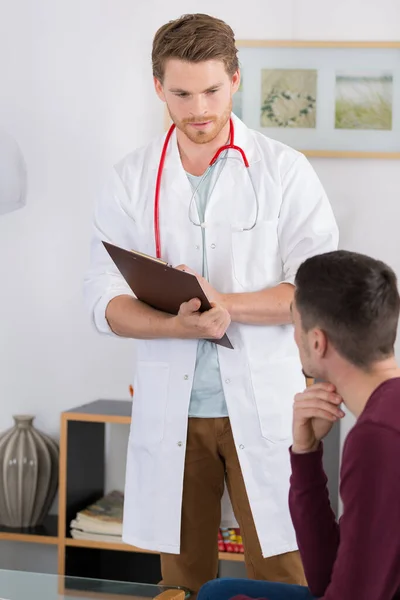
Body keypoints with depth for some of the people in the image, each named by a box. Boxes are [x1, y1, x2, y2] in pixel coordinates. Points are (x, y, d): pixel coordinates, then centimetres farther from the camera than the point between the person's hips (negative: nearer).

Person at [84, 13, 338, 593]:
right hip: (170, 408, 2)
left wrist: (225, 303, -20)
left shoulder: (284, 170, 0)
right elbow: (106, 300, 1)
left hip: (263, 404, -2)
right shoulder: (132, 180, 5)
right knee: (183, 574, 10)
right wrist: (178, 324, -19)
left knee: (280, 572, -1)